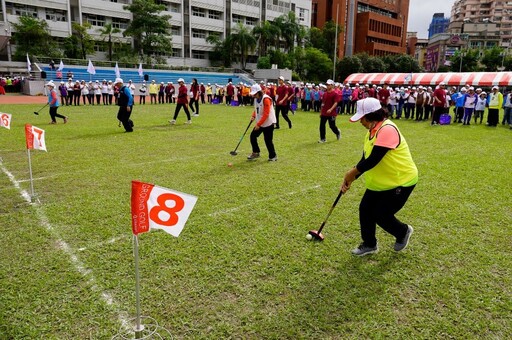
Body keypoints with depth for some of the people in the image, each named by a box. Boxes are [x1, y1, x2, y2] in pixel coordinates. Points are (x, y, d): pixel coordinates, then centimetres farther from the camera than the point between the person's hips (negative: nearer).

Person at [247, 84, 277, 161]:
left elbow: (266, 114, -23)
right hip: (259, 123, 8)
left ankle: (273, 156, 12)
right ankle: (256, 153, 21)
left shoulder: (266, 99, -20)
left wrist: (258, 124, -23)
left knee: (268, 140, -4)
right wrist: (253, 116, -2)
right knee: (253, 135, 6)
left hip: (268, 123, -8)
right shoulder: (256, 99, 5)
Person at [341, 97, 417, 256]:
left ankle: (403, 232, 29)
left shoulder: (387, 129, -28)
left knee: (381, 215, -3)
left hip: (401, 181, -9)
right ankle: (369, 244, 26)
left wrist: (352, 173, -18)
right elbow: (365, 159, 8)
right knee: (365, 209, 7)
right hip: (379, 182, 9)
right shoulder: (372, 131, 3)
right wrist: (351, 179, 0)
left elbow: (373, 160, -31)